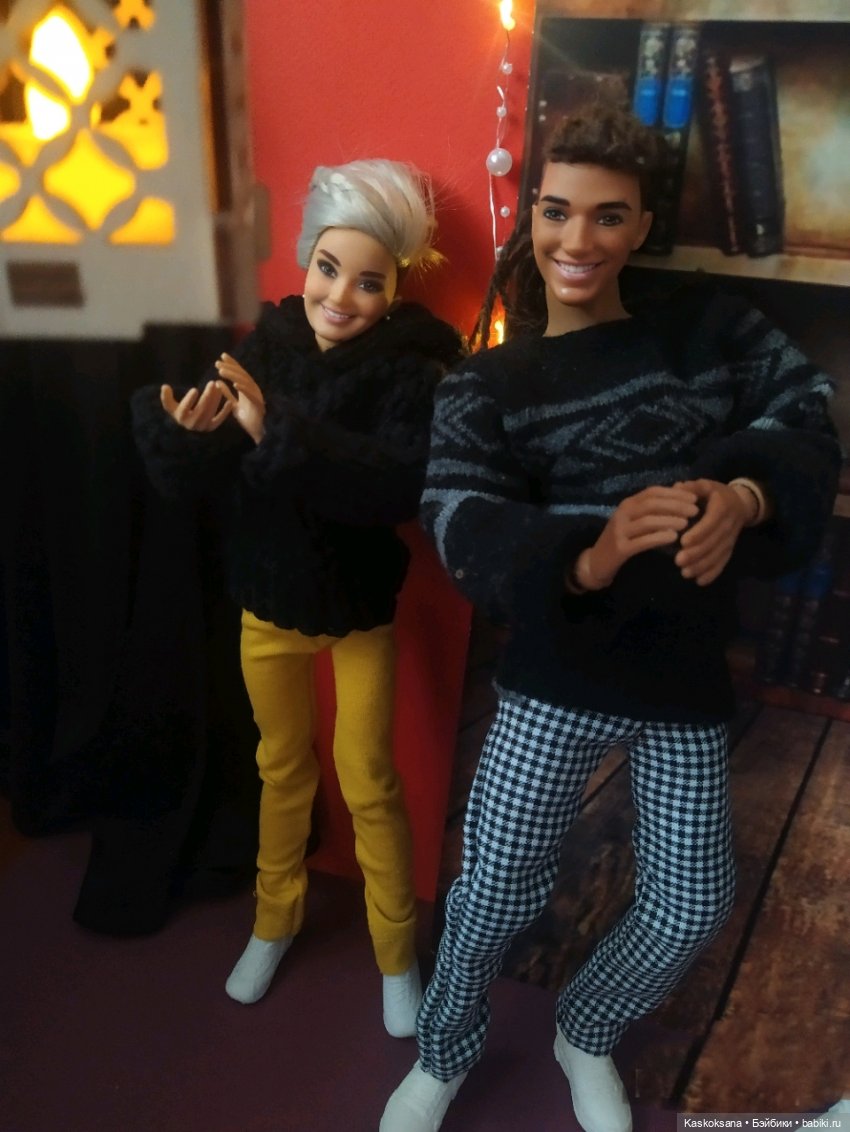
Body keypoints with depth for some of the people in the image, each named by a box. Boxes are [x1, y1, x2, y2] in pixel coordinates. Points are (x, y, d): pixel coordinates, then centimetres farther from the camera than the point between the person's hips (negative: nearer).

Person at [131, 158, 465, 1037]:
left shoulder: (412, 371, -17)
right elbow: (190, 478, -12)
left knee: (368, 783, 9)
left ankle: (397, 954, 32)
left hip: (361, 611, -3)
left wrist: (278, 431, -43)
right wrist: (187, 431, -35)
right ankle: (275, 920, 43)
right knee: (282, 766, 20)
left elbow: (403, 485, -35)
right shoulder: (263, 347, -8)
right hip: (267, 605, 3)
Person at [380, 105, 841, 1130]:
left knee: (691, 908, 13)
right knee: (495, 891, 6)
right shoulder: (488, 385, -4)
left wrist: (742, 495, -29)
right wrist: (588, 559, -38)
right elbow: (461, 519, -19)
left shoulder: (709, 327, 3)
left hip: (687, 681, 3)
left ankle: (584, 1036, 45)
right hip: (558, 677, -2)